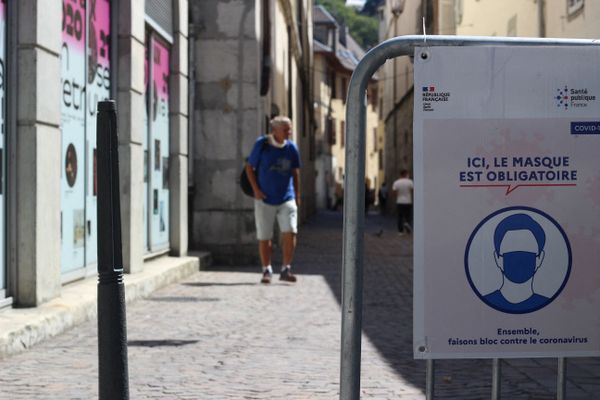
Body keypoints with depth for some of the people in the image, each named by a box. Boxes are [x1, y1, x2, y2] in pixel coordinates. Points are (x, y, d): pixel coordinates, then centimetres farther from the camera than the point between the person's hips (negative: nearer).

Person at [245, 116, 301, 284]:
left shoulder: (292, 147, 1)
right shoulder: (261, 144, -6)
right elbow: (249, 167, 2)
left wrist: (297, 195, 13)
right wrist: (256, 189, -7)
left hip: (286, 199, 1)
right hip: (264, 199, -1)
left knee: (290, 232, -13)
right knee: (264, 237, 4)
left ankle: (286, 269, -2)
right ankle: (267, 270, 18)